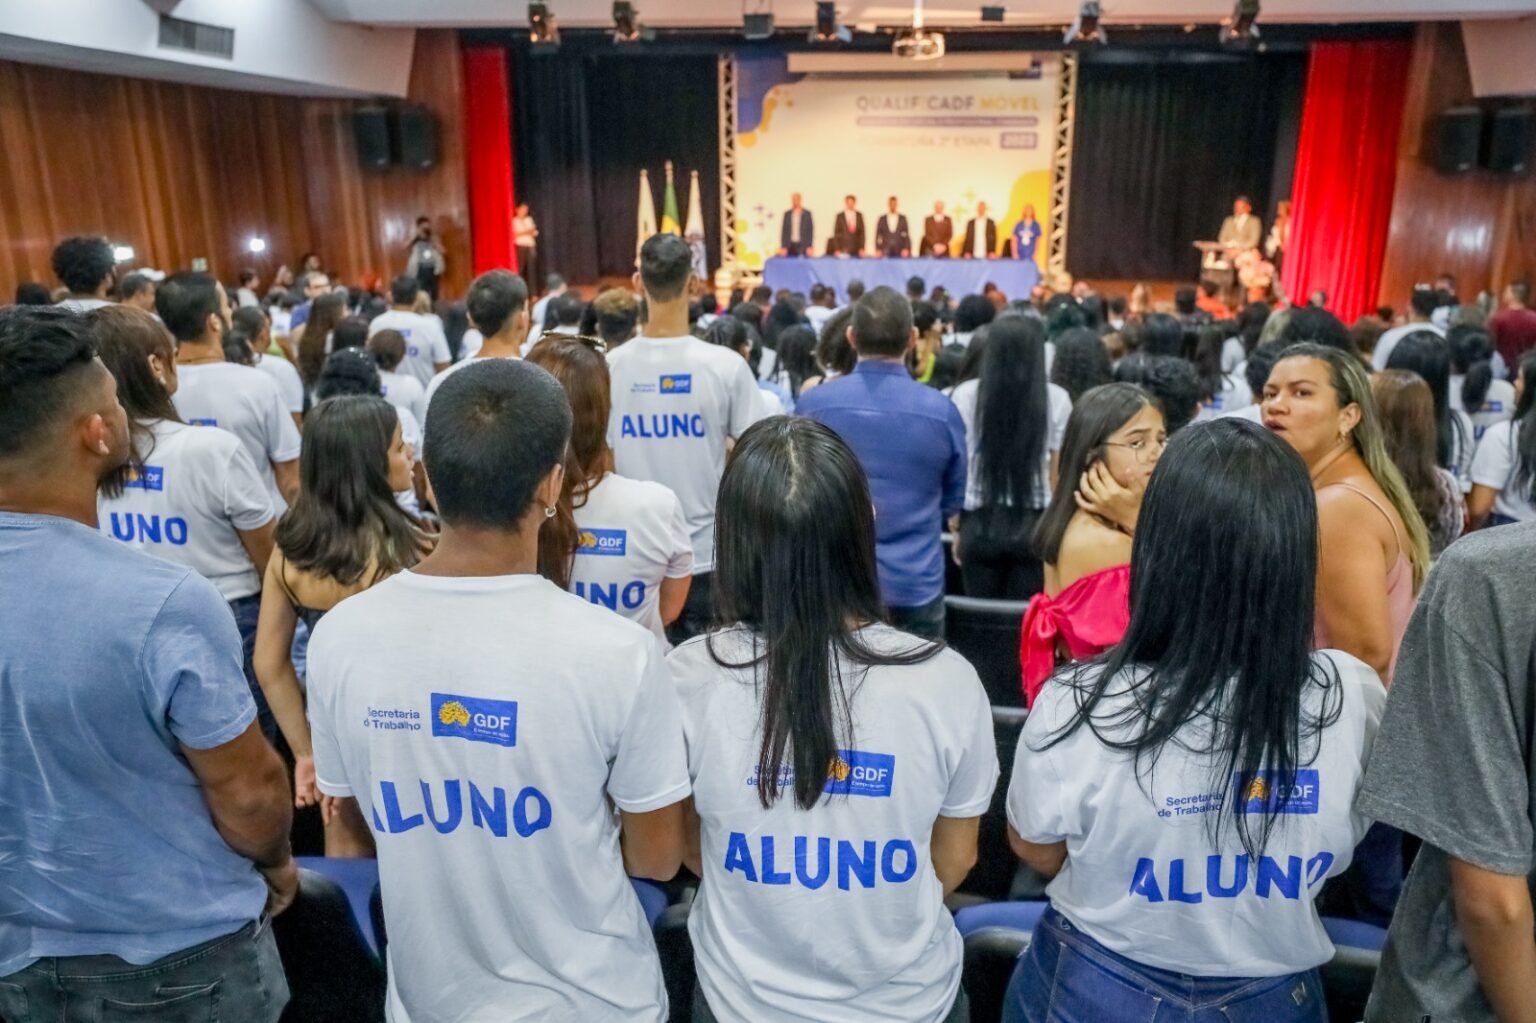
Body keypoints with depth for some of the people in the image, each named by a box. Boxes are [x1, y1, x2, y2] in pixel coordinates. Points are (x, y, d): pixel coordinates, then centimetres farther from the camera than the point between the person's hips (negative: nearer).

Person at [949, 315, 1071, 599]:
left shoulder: (965, 395, -1)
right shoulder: (1056, 399, -1)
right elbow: (1059, 474, 4)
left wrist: (956, 526, 12)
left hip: (980, 524, 0)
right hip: (1035, 526, 0)